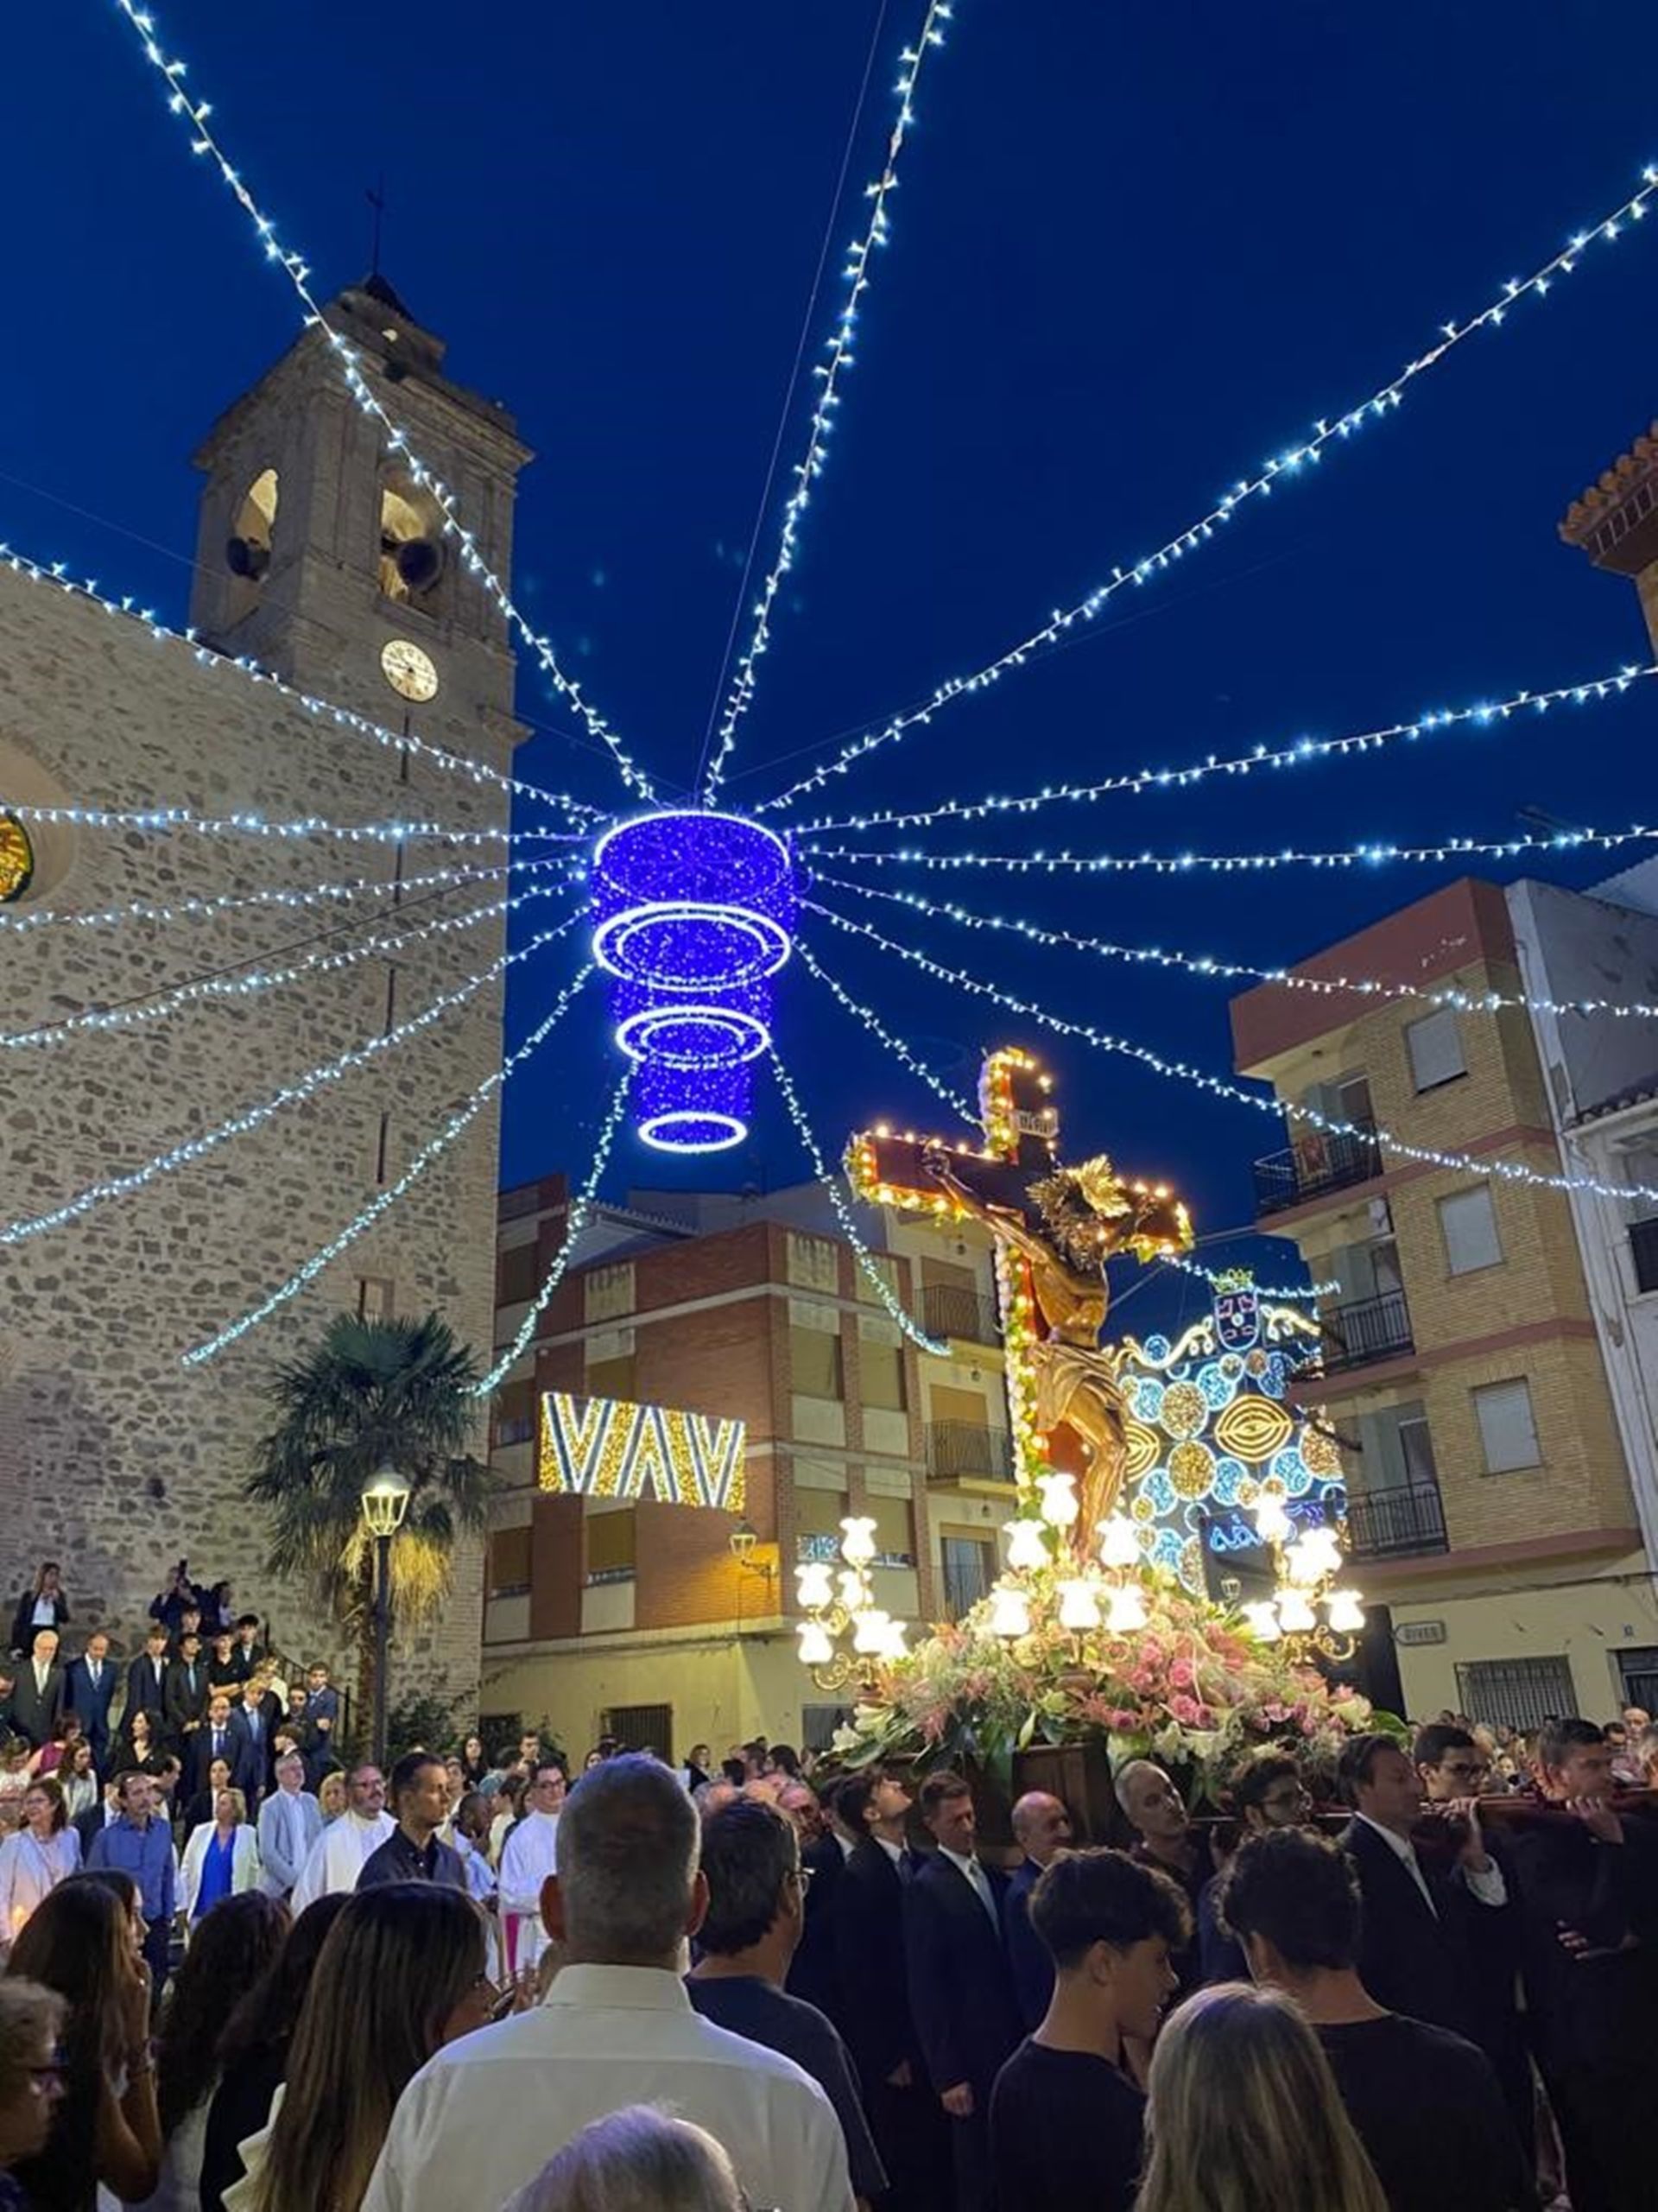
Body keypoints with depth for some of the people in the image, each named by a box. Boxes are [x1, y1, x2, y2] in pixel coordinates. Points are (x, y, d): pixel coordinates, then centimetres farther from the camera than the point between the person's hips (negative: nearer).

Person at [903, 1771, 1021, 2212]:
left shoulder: (993, 1876, 8)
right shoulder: (927, 1887, -12)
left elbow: (1004, 1958, 11)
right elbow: (924, 1988, -12)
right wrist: (946, 2075, -13)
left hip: (1012, 2043, 6)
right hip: (972, 2053, -6)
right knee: (977, 2175, 5)